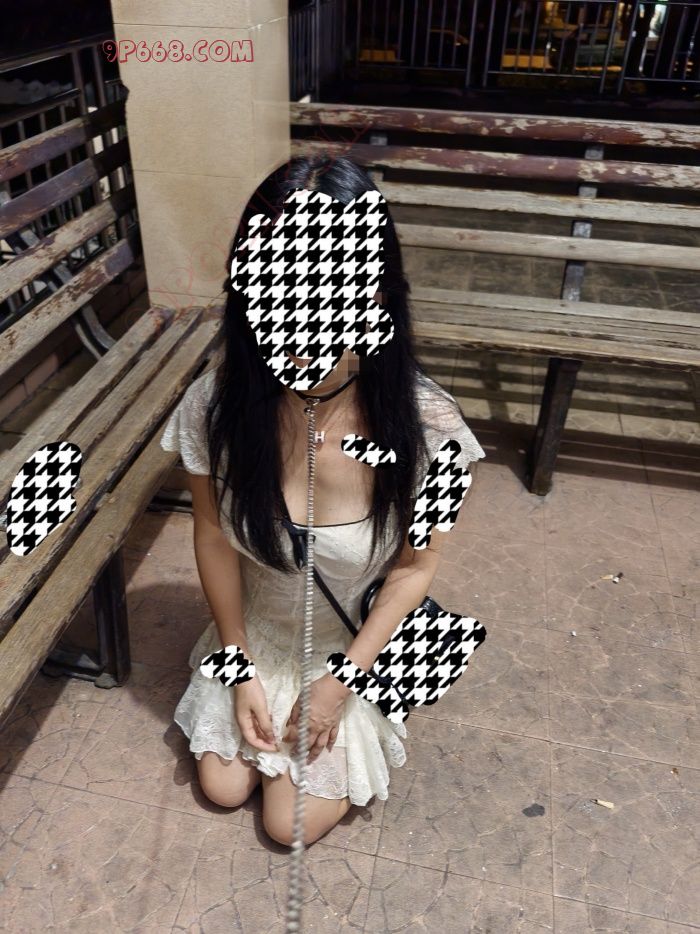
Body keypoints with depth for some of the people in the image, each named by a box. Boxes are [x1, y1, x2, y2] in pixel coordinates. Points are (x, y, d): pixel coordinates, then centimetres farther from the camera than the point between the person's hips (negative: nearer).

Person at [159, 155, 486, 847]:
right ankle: (263, 705, 40)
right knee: (223, 786, 12)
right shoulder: (217, 405, -27)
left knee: (293, 823, 6)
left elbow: (415, 567, -16)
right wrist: (241, 670, -4)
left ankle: (353, 738, 34)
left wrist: (339, 684, -11)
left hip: (358, 643, -1)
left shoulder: (424, 424, -32)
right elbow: (215, 537, -11)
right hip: (256, 632, 2)